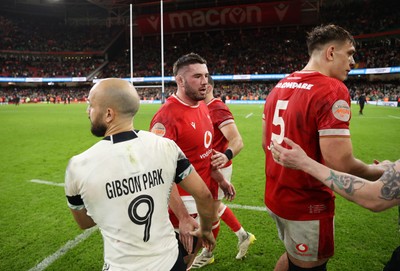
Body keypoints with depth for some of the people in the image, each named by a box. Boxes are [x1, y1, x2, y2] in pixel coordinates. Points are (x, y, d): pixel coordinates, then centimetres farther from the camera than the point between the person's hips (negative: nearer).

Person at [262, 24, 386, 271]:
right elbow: (340, 164, -24)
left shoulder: (279, 87, 6)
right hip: (307, 205, -8)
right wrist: (381, 173, -6)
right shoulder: (333, 91, -20)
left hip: (276, 196, 8)